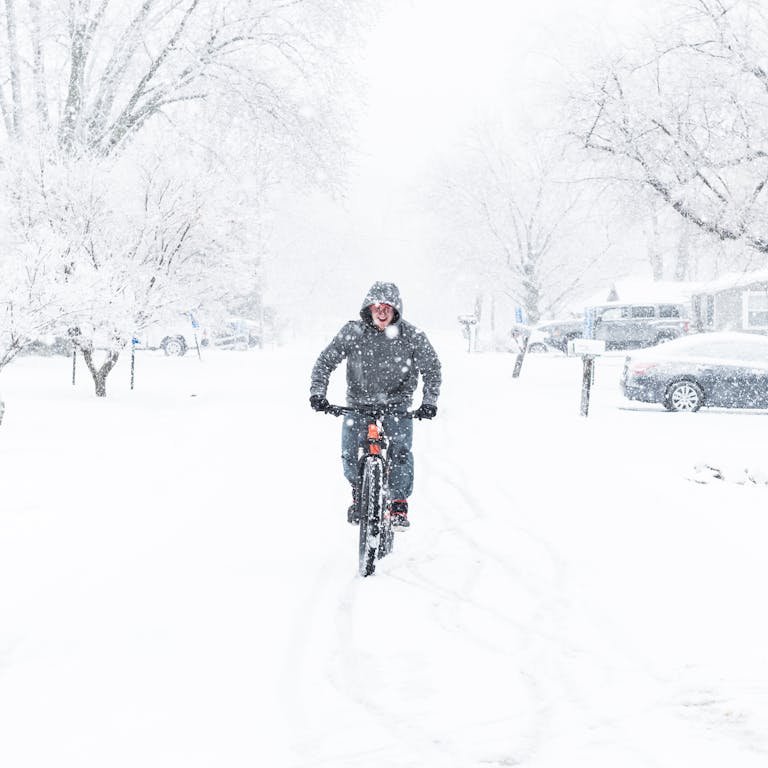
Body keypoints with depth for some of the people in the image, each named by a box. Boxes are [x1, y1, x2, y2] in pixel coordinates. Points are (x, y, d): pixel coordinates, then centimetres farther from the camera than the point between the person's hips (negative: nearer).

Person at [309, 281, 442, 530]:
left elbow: (431, 368, -4)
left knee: (400, 452, -20)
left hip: (396, 404, -1)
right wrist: (317, 392, -18)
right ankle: (358, 489, 23)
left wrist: (429, 401, -15)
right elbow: (325, 361, -5)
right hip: (358, 403, 1)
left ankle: (399, 505, -2)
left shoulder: (412, 336, -11)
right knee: (349, 454, -10)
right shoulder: (353, 332, -10)